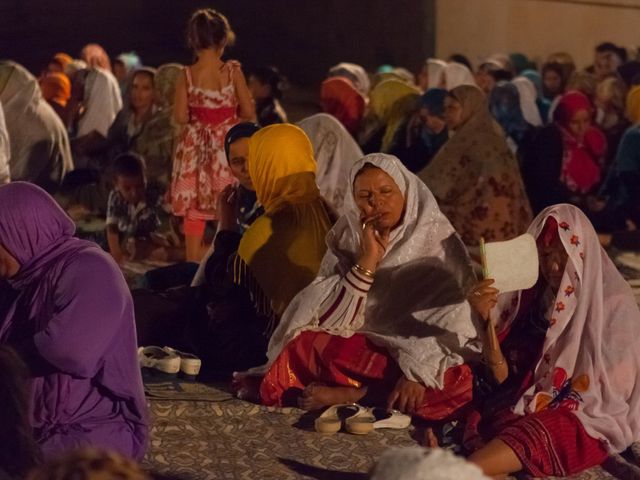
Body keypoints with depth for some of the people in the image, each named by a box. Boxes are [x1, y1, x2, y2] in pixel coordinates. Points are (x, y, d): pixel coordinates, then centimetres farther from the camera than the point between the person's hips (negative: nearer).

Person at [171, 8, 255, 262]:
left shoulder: (187, 75, -7)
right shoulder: (232, 71, -9)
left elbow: (180, 116, -9)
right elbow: (249, 114, -7)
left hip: (195, 148, 1)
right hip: (226, 146, -1)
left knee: (194, 210, 8)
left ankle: (192, 265, 11)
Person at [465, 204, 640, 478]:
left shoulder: (613, 304, -9)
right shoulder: (535, 296, 5)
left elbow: (608, 386, -8)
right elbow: (503, 376, -2)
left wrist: (550, 401, -11)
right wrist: (487, 319, -16)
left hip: (590, 417, -6)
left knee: (532, 432, -35)